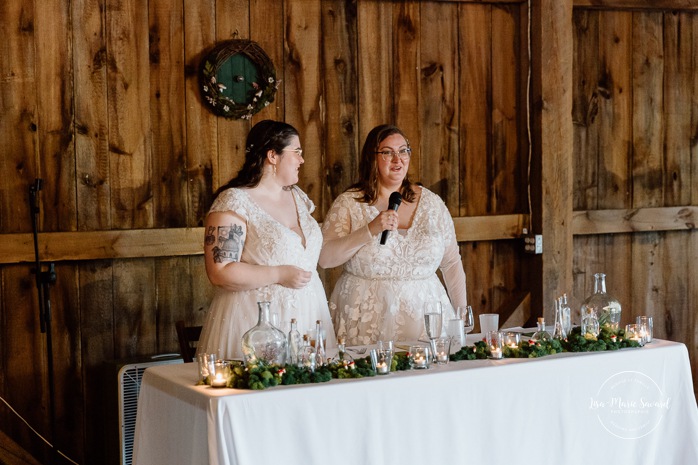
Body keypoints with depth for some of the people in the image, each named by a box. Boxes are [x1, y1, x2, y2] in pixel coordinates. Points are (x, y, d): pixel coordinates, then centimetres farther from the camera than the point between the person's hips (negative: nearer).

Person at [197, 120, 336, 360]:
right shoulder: (233, 202, -11)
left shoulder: (298, 197, 14)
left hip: (304, 316, 7)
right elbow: (220, 272, -17)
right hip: (255, 320, -7)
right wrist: (279, 275, -18)